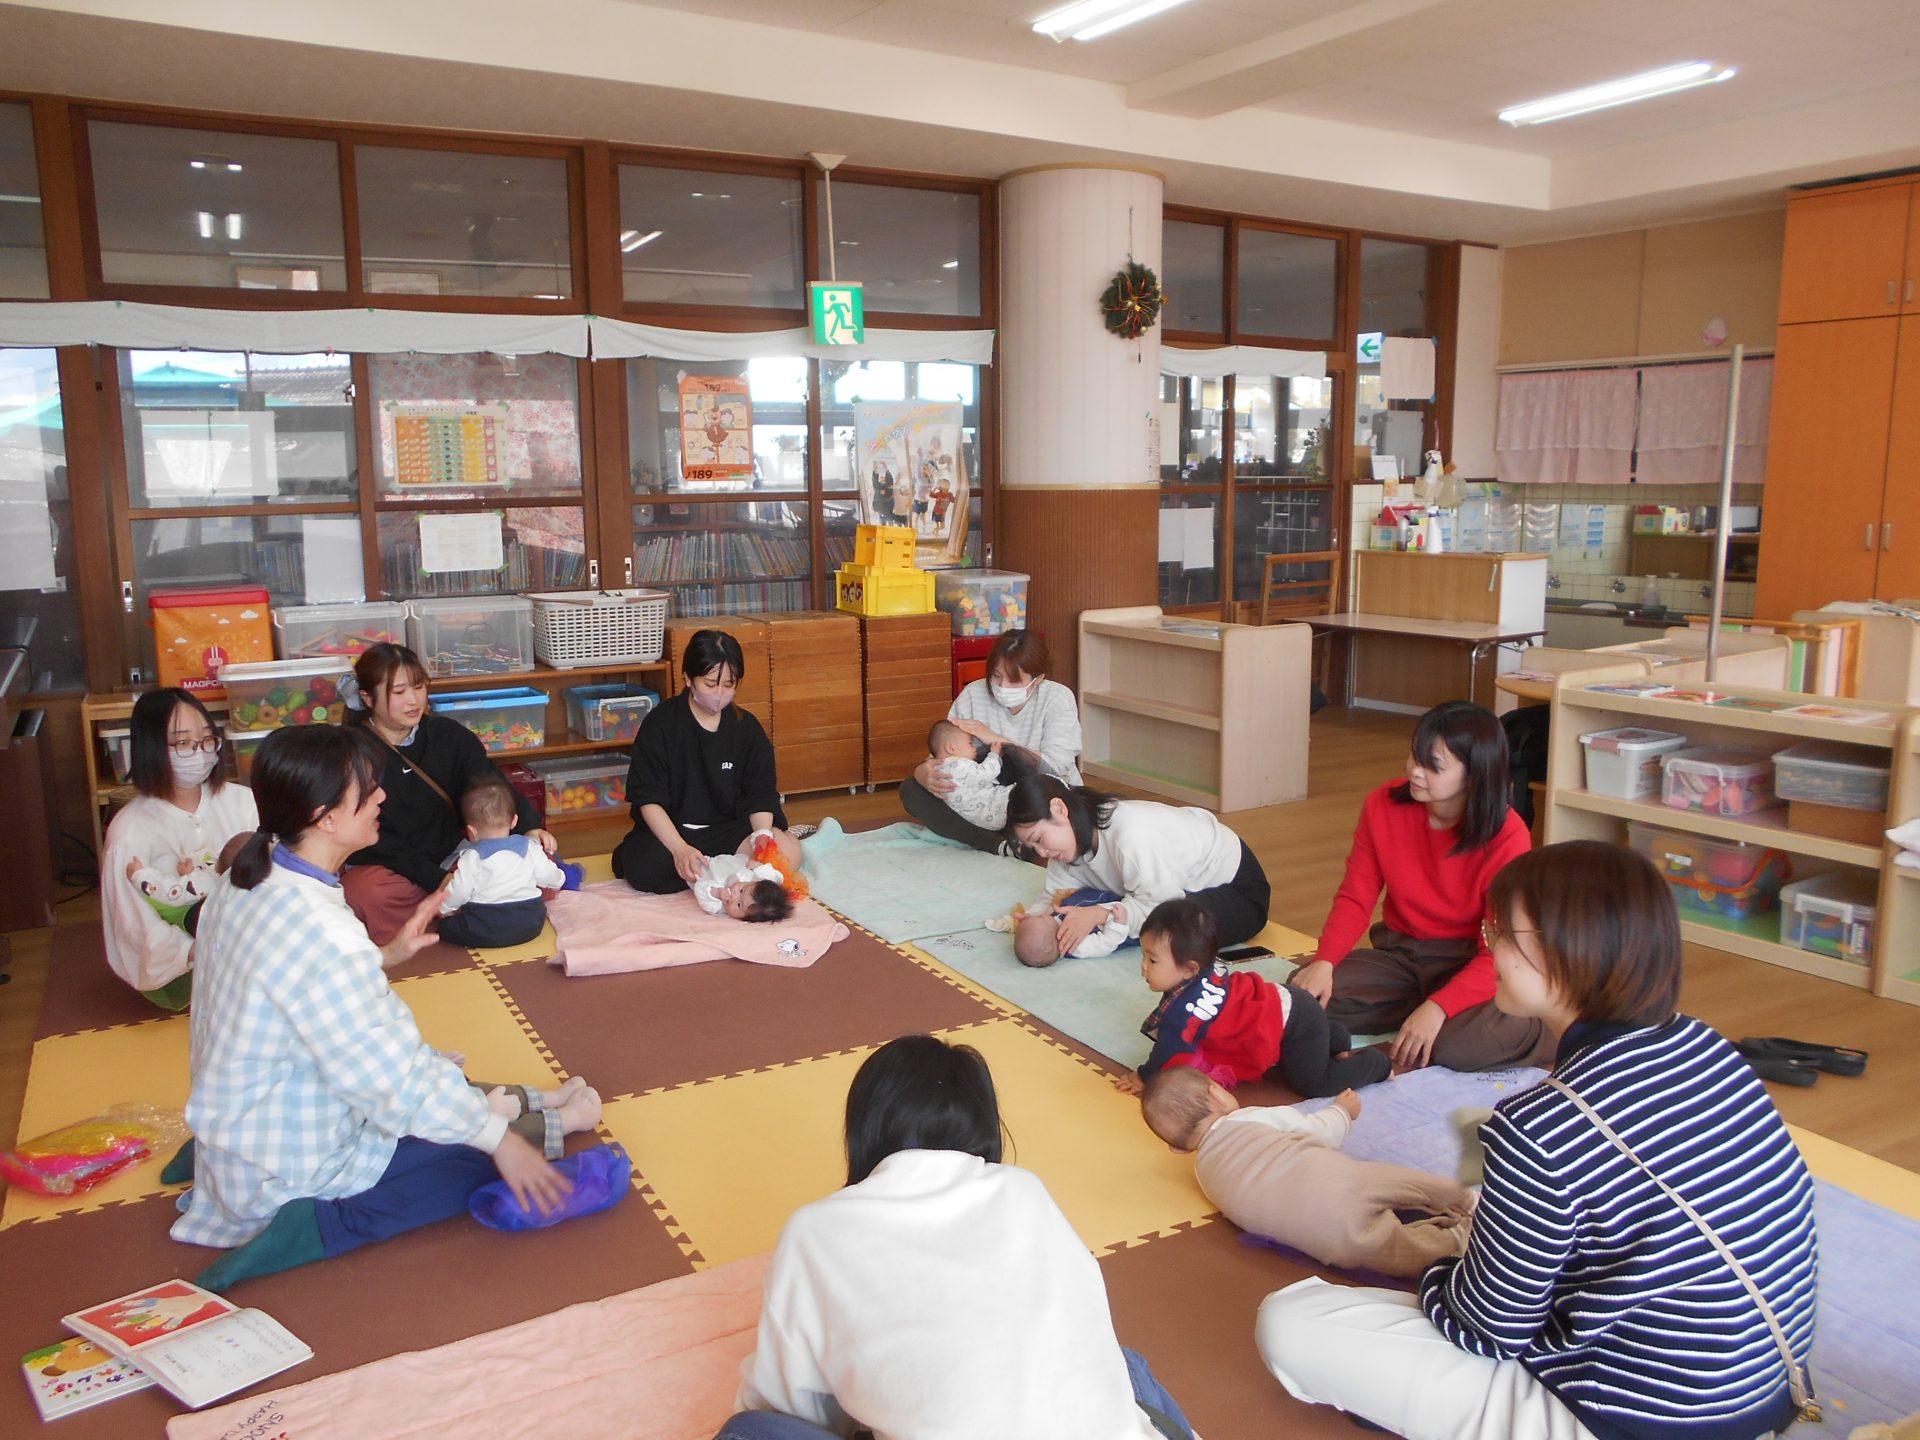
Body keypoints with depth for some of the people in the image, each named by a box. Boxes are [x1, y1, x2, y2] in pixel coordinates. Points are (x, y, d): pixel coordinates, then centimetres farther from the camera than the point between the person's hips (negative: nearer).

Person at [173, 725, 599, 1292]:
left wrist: (385, 955, 5)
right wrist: (500, 1140, -20)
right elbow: (389, 1074, -28)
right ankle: (319, 1224, -9)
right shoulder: (320, 931, -32)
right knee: (484, 1155, -3)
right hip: (293, 1173, -9)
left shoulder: (249, 879, -4)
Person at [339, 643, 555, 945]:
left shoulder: (448, 735, 2)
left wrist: (529, 827, -30)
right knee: (367, 894, -38)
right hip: (383, 868, -4)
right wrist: (440, 882, -26)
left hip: (451, 854, 4)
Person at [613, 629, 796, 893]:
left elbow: (760, 795, -1)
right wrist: (680, 848, -29)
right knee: (644, 868, -35)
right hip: (670, 830, -3)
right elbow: (648, 798, -13)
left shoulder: (747, 728, 1)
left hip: (726, 830, 3)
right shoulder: (661, 723, -8)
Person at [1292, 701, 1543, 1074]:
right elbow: (1355, 898, -4)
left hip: (1471, 964, -3)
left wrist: (1438, 1008, -33)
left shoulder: (1507, 837, -19)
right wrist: (1323, 962, -22)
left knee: (1460, 1045, -33)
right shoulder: (1383, 807, -9)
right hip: (1399, 954, 4)